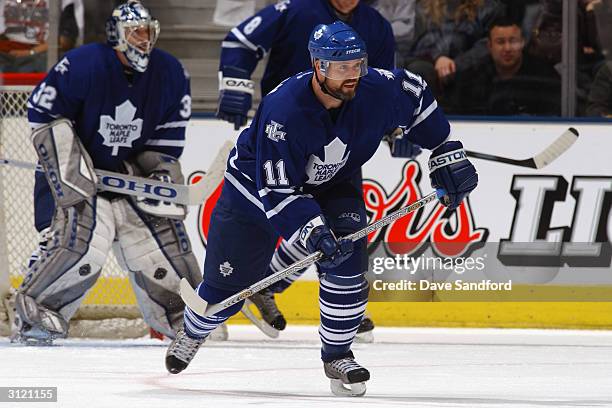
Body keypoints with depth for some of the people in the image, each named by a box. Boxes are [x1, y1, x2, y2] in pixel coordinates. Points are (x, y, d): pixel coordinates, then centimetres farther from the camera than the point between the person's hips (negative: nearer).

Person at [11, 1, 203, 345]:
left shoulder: (170, 74, -4)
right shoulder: (83, 65, -19)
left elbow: (169, 135, 5)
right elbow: (44, 113, -13)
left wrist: (163, 170, -9)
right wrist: (69, 162, -19)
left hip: (131, 173, 5)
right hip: (76, 173, -5)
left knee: (164, 233, 1)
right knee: (84, 239, -25)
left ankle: (185, 316, 19)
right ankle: (33, 312, -15)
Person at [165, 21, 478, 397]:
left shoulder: (375, 90, -25)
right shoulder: (284, 109, -38)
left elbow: (417, 97, -1)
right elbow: (276, 190, -35)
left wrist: (448, 153, -1)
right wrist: (312, 231, -46)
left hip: (333, 184, 3)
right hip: (257, 186, -3)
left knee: (346, 260, -22)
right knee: (229, 283, 5)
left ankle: (337, 355, -4)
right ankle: (192, 333, 39)